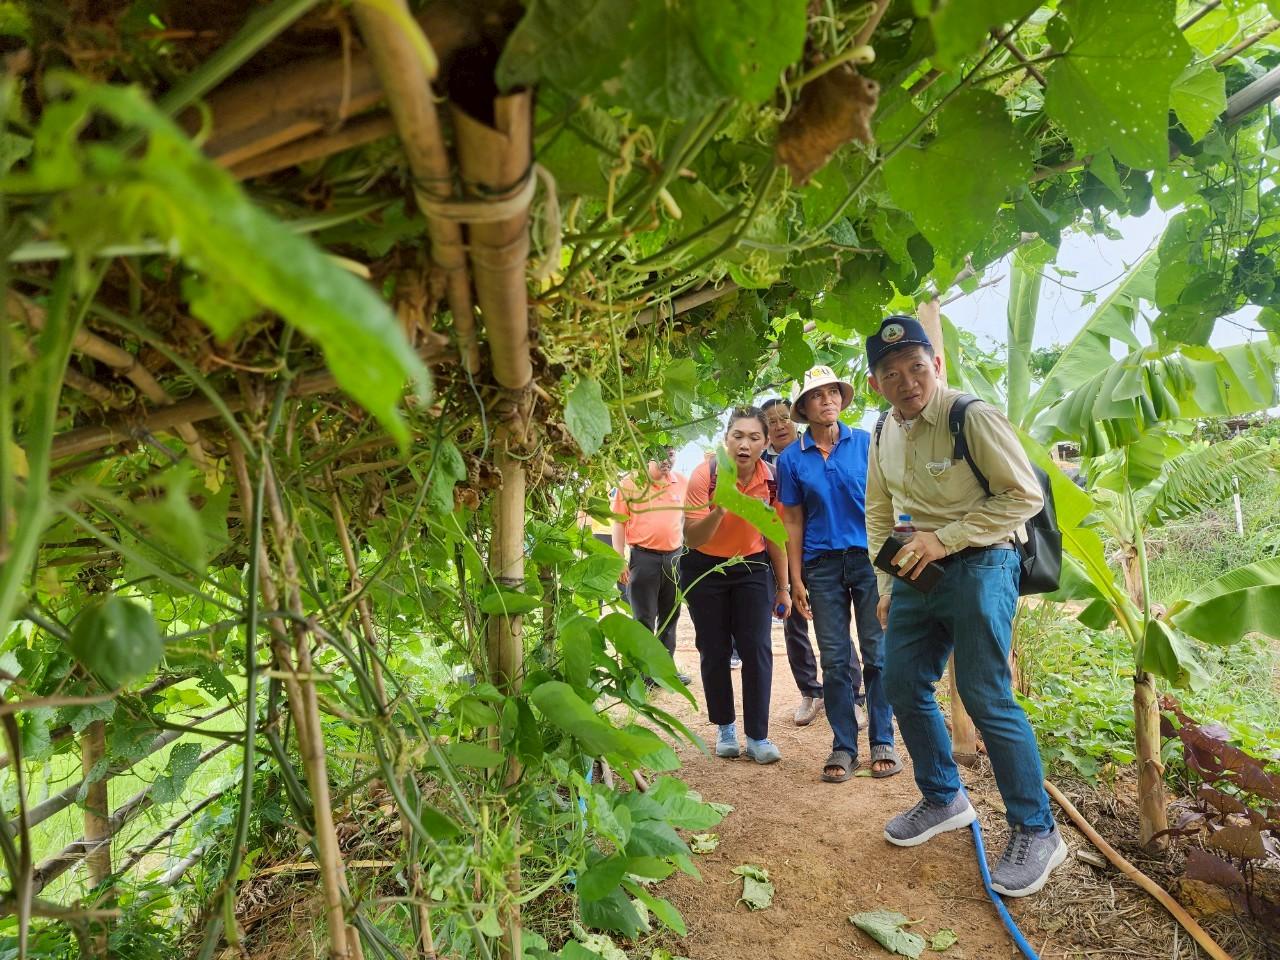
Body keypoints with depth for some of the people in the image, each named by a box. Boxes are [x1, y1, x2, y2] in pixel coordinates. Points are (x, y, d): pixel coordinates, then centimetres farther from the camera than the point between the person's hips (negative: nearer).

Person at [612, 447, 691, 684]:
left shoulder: (683, 483, 5)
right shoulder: (630, 483, -5)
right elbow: (619, 522, -3)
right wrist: (619, 560, -8)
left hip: (675, 557, 4)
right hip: (644, 557, -4)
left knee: (670, 616, 14)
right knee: (644, 618, 3)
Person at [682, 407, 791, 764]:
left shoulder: (772, 478, -11)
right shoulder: (705, 475, -20)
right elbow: (692, 538, -21)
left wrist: (783, 587, 4)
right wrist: (719, 508, -39)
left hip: (752, 567, 2)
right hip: (705, 570, -1)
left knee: (757, 649, -6)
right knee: (714, 651, 5)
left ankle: (758, 737, 6)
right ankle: (725, 728, 23)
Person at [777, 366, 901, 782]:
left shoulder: (867, 443, 2)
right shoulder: (791, 459, 4)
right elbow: (793, 522, 5)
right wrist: (796, 579, 1)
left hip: (870, 558, -1)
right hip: (823, 565, 1)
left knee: (878, 653, 4)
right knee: (835, 660, 7)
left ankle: (883, 742, 19)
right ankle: (843, 746, 19)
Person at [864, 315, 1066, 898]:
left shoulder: (972, 417, -16)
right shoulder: (884, 433, 6)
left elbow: (1025, 495, -15)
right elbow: (878, 513, 15)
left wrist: (944, 539, -20)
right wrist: (887, 586, 13)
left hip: (978, 567, -7)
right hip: (916, 572, 7)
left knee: (985, 697, -5)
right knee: (903, 686, 11)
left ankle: (1036, 831, 15)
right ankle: (944, 800, 32)